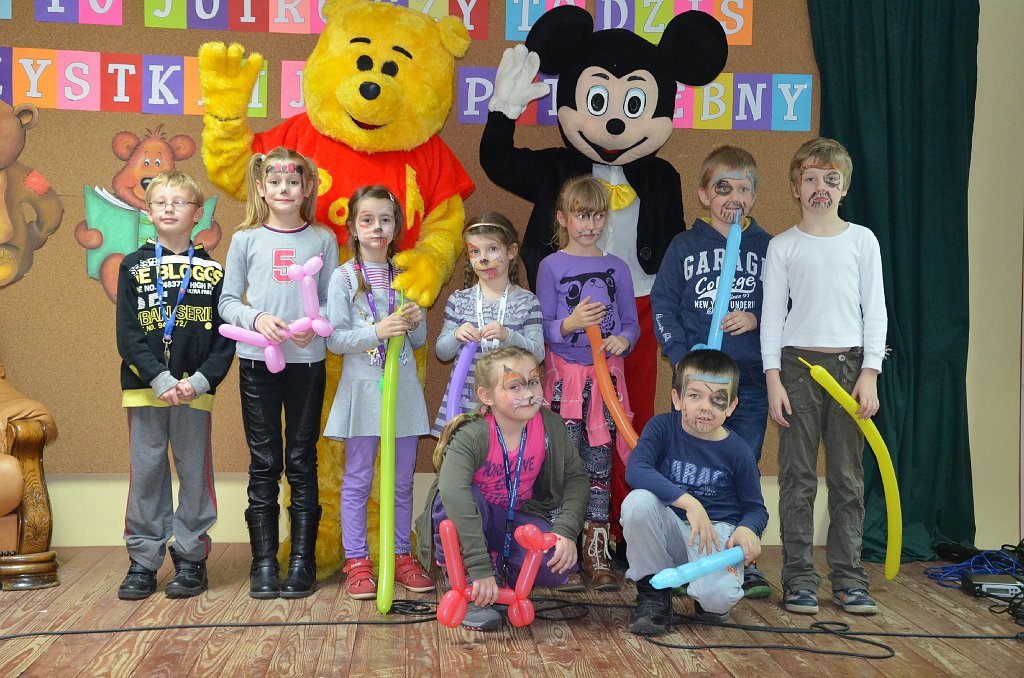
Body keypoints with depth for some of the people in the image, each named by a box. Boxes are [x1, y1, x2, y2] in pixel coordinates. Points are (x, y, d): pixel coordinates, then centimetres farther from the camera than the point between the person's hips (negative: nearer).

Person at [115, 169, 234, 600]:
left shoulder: (212, 270, 6)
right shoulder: (134, 267, 6)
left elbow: (225, 336, 2)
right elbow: (127, 335, -2)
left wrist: (200, 380, -13)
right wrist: (161, 380, -14)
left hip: (196, 390, 0)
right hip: (144, 389, 0)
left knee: (195, 474, 4)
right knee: (145, 473, 4)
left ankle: (191, 558, 15)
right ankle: (143, 561, 14)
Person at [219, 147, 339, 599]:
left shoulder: (322, 239, 5)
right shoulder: (246, 239, 5)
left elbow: (332, 303, 6)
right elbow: (227, 302, 5)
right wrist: (256, 318, -13)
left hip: (307, 361, 0)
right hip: (257, 361, 0)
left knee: (302, 462, 5)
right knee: (264, 463, 5)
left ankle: (302, 561, 13)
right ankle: (264, 562, 12)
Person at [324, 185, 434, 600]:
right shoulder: (343, 277, -3)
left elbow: (419, 340, 13)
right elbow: (335, 339, -9)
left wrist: (417, 322, -8)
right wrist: (377, 331, -21)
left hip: (403, 387, 4)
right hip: (363, 386, -4)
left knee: (402, 479, 9)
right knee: (358, 479, 2)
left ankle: (402, 556, 19)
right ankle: (357, 561, 9)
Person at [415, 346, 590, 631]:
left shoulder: (550, 426, -14)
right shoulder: (472, 435, -30)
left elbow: (576, 477, -4)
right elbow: (453, 491, -45)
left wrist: (567, 531, -22)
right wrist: (479, 568, -51)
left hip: (517, 518, 3)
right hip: (471, 520, -3)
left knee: (559, 562, -25)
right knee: (464, 499, -38)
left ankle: (503, 569, 9)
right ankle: (471, 594, -18)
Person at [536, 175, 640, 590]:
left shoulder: (617, 268, 9)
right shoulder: (551, 266, 1)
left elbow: (631, 322, 10)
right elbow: (543, 329, -2)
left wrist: (623, 339, -12)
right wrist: (570, 324, -21)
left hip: (606, 374, 2)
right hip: (564, 374, -2)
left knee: (599, 463, 2)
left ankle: (597, 553, 7)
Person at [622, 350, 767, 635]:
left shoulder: (737, 451, -5)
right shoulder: (662, 427, -7)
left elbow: (755, 507, 5)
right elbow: (635, 470, -25)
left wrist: (747, 529, -21)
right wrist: (689, 502, -36)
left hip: (717, 531, -1)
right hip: (670, 530, 1)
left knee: (717, 596, -31)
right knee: (638, 501, -32)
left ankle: (711, 601, 13)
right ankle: (654, 592, -8)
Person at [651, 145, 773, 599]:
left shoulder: (767, 248, 8)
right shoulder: (685, 246, 5)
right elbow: (662, 306, 2)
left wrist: (756, 319, -9)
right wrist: (681, 357, -8)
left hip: (751, 378, 1)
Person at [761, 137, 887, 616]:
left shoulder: (862, 240, 7)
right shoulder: (782, 247, 5)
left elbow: (875, 311, 6)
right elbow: (771, 316, 4)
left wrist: (869, 374, -2)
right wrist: (774, 379, -4)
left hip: (850, 365, 1)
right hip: (798, 364, -1)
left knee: (848, 478, 4)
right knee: (798, 477, 1)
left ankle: (848, 578, 12)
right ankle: (799, 579, 8)